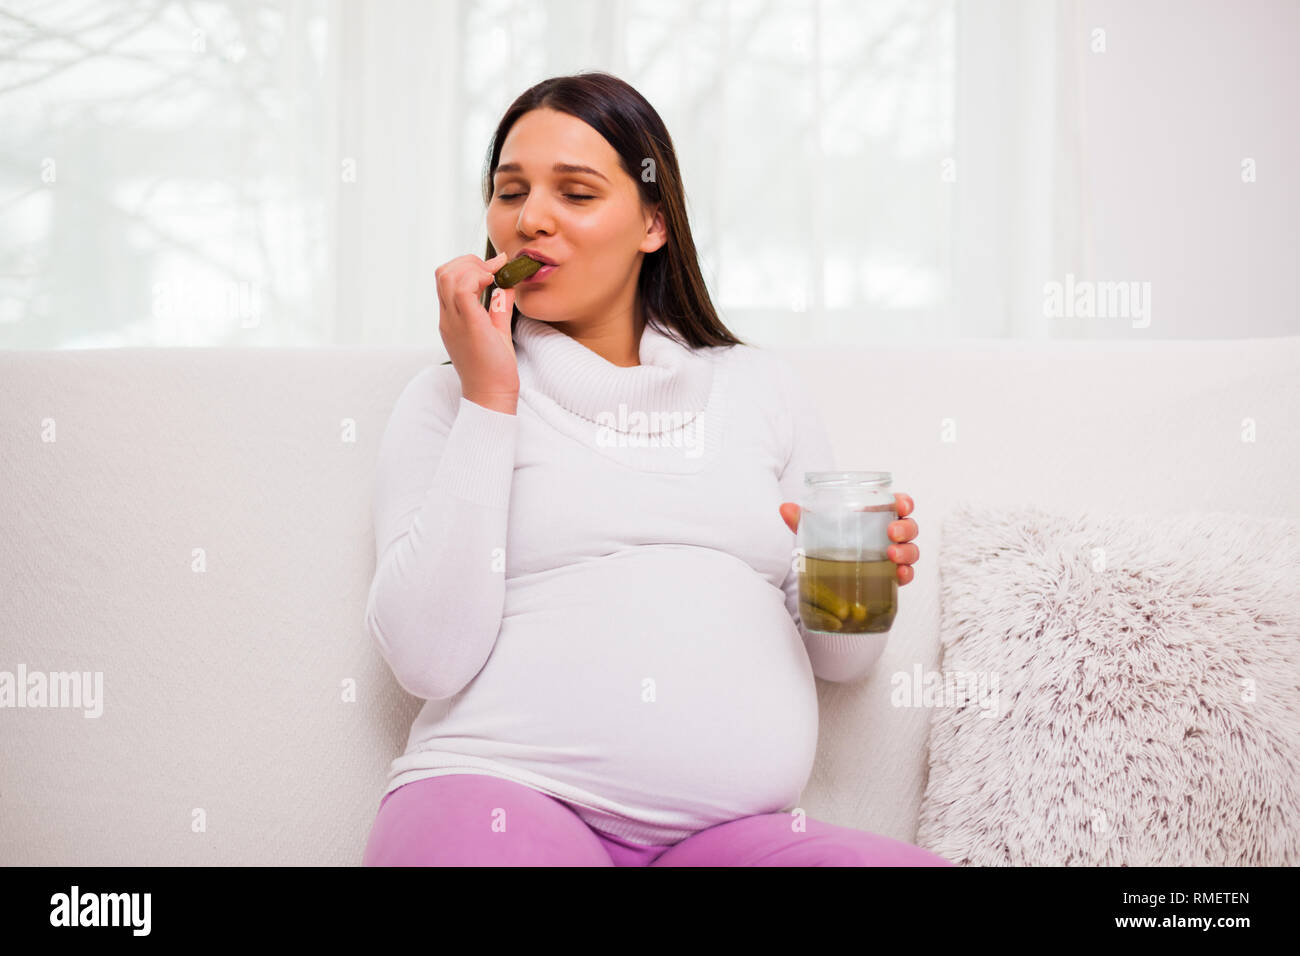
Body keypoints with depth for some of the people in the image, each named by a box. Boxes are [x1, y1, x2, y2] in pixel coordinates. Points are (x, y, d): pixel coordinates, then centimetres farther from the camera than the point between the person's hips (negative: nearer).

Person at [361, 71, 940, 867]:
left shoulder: (762, 386, 19)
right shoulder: (451, 396, 10)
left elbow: (834, 654, 21)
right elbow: (429, 658, -6)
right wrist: (489, 401, -5)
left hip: (736, 822, 3)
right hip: (507, 791, -2)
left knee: (922, 864, -27)